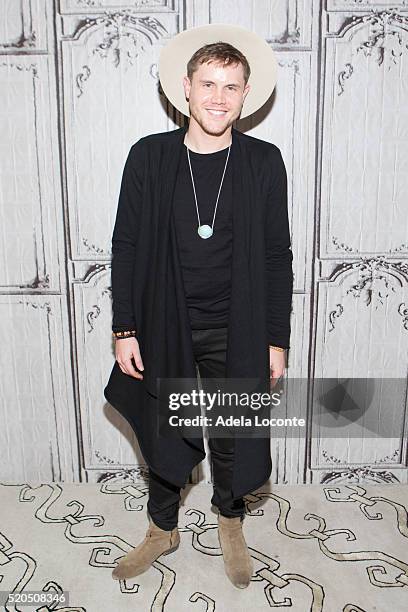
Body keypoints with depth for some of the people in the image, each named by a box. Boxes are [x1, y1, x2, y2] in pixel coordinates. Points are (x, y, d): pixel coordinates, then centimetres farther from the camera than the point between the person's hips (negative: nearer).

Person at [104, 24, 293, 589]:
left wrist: (276, 340, -2)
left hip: (235, 332, 0)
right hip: (163, 328, 1)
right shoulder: (149, 156, -4)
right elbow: (126, 247, -1)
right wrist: (125, 330, -5)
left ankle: (230, 523, 44)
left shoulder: (264, 163, -4)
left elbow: (277, 257, -1)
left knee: (231, 436, 15)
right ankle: (163, 530, 42)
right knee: (162, 434, 16)